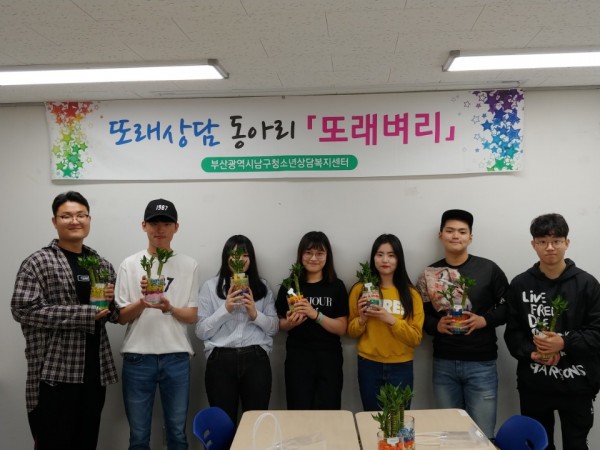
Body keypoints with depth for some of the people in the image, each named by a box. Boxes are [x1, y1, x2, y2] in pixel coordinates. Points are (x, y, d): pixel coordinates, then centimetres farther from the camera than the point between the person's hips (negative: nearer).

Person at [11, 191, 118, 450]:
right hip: (54, 374, -5)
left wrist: (111, 300, -5)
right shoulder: (37, 263, -4)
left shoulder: (102, 265, 12)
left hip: (95, 372, 5)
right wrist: (85, 313, -18)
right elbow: (23, 310, -16)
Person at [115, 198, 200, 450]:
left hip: (176, 358, 0)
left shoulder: (189, 266, 1)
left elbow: (193, 316, 2)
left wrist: (169, 308, -18)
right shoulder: (129, 265, 1)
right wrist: (143, 302, -18)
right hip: (138, 358, 0)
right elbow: (121, 317, 1)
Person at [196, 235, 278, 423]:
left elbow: (274, 327, 11)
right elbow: (201, 331, 1)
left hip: (256, 359, 2)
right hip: (221, 360, -1)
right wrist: (225, 309, -11)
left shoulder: (262, 287, 12)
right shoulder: (210, 286, 6)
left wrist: (255, 314, -7)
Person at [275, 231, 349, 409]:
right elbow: (280, 324, 7)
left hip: (329, 359, 0)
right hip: (297, 358, 0)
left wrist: (315, 315, -19)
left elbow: (342, 328, -5)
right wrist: (290, 323, -15)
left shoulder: (337, 286, -1)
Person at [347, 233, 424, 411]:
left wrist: (391, 320, -19)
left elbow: (416, 338, -5)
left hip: (401, 368, 0)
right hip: (369, 366, 0)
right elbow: (351, 331, 6)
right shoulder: (360, 289, -1)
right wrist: (362, 319, -14)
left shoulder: (411, 294, -2)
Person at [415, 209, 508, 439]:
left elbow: (508, 307, 1)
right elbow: (420, 315, 9)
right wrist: (436, 325, -10)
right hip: (443, 364, 2)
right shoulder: (430, 274, 4)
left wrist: (485, 320, -14)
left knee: (482, 435, 4)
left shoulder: (488, 269, -3)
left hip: (481, 363, -2)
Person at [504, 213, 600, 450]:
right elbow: (513, 333, 3)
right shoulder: (520, 284, 2)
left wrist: (564, 343, -20)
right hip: (533, 384, 1)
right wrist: (531, 353, -15)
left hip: (576, 384, -1)